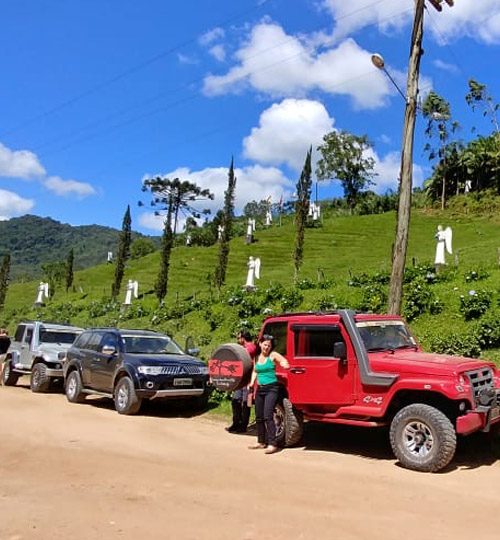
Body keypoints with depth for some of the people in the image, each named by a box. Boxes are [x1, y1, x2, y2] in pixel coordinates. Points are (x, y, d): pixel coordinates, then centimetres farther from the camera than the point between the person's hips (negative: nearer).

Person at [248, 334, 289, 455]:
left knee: (267, 416, -14)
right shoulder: (257, 357, 12)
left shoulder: (273, 355, -4)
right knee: (259, 417, 12)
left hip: (271, 388, -6)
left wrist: (284, 364, -41)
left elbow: (284, 361, -18)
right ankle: (261, 442, 26)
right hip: (260, 389, 6)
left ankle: (272, 444, -9)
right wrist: (252, 382, 7)